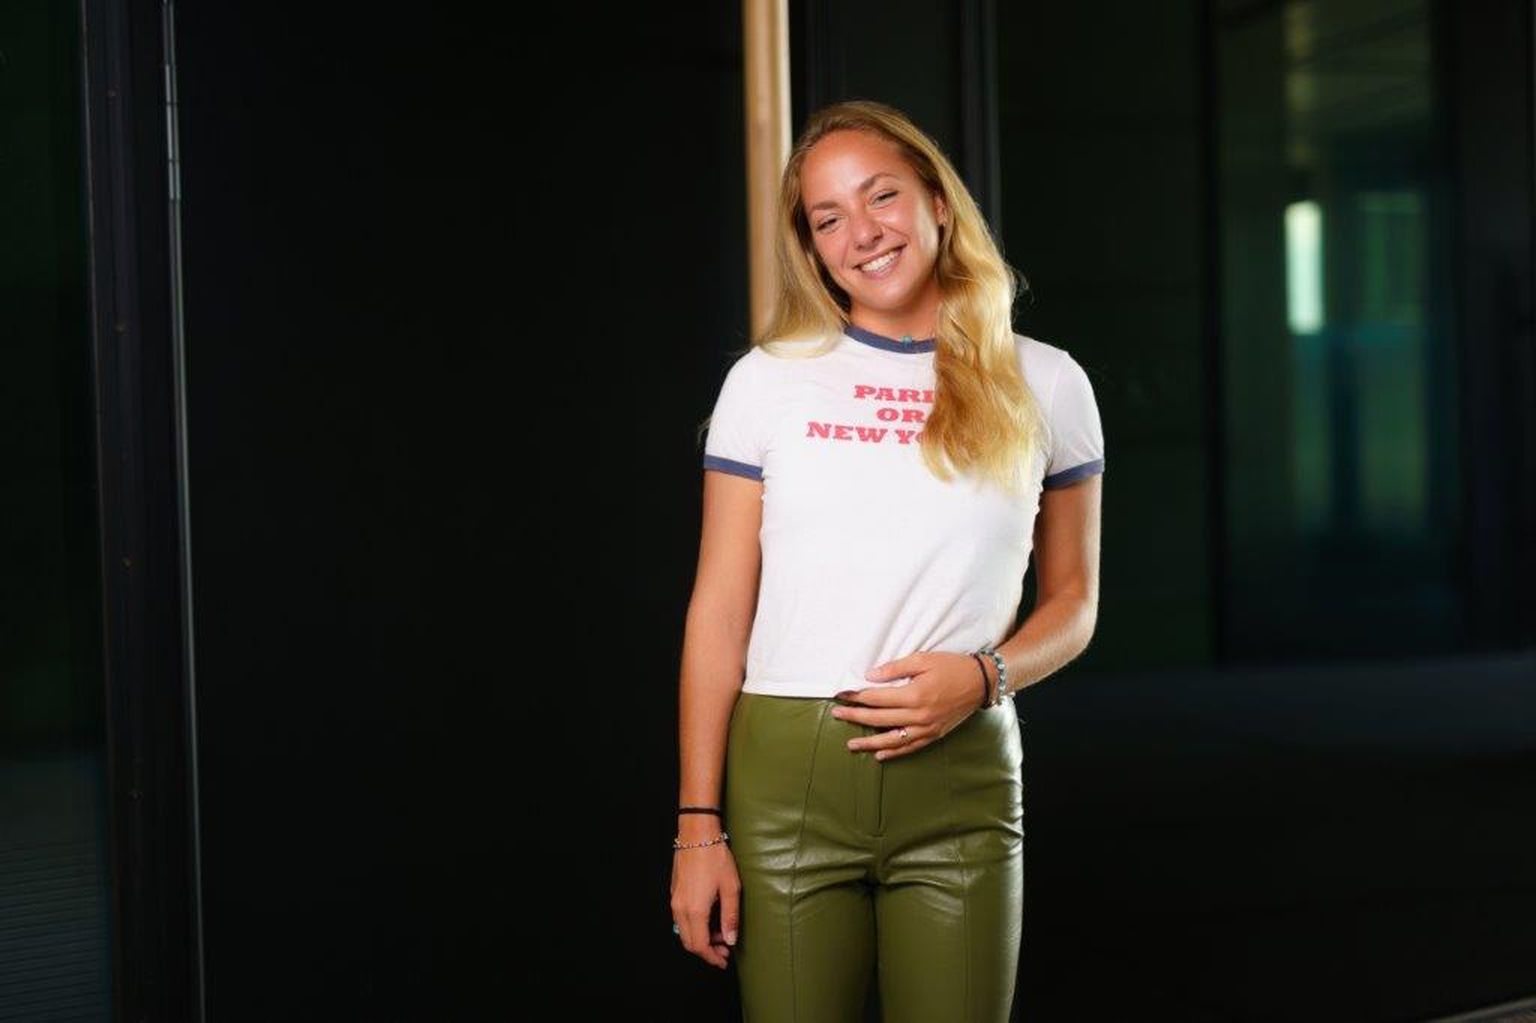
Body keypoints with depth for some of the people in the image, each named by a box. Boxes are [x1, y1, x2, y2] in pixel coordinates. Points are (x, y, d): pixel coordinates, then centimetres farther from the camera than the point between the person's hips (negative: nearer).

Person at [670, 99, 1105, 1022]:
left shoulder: (1045, 385, 5)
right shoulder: (768, 380, 4)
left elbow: (1073, 600, 11)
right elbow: (719, 612, 2)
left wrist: (984, 676, -10)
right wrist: (699, 827, -3)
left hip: (961, 781, 0)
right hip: (786, 775, 0)